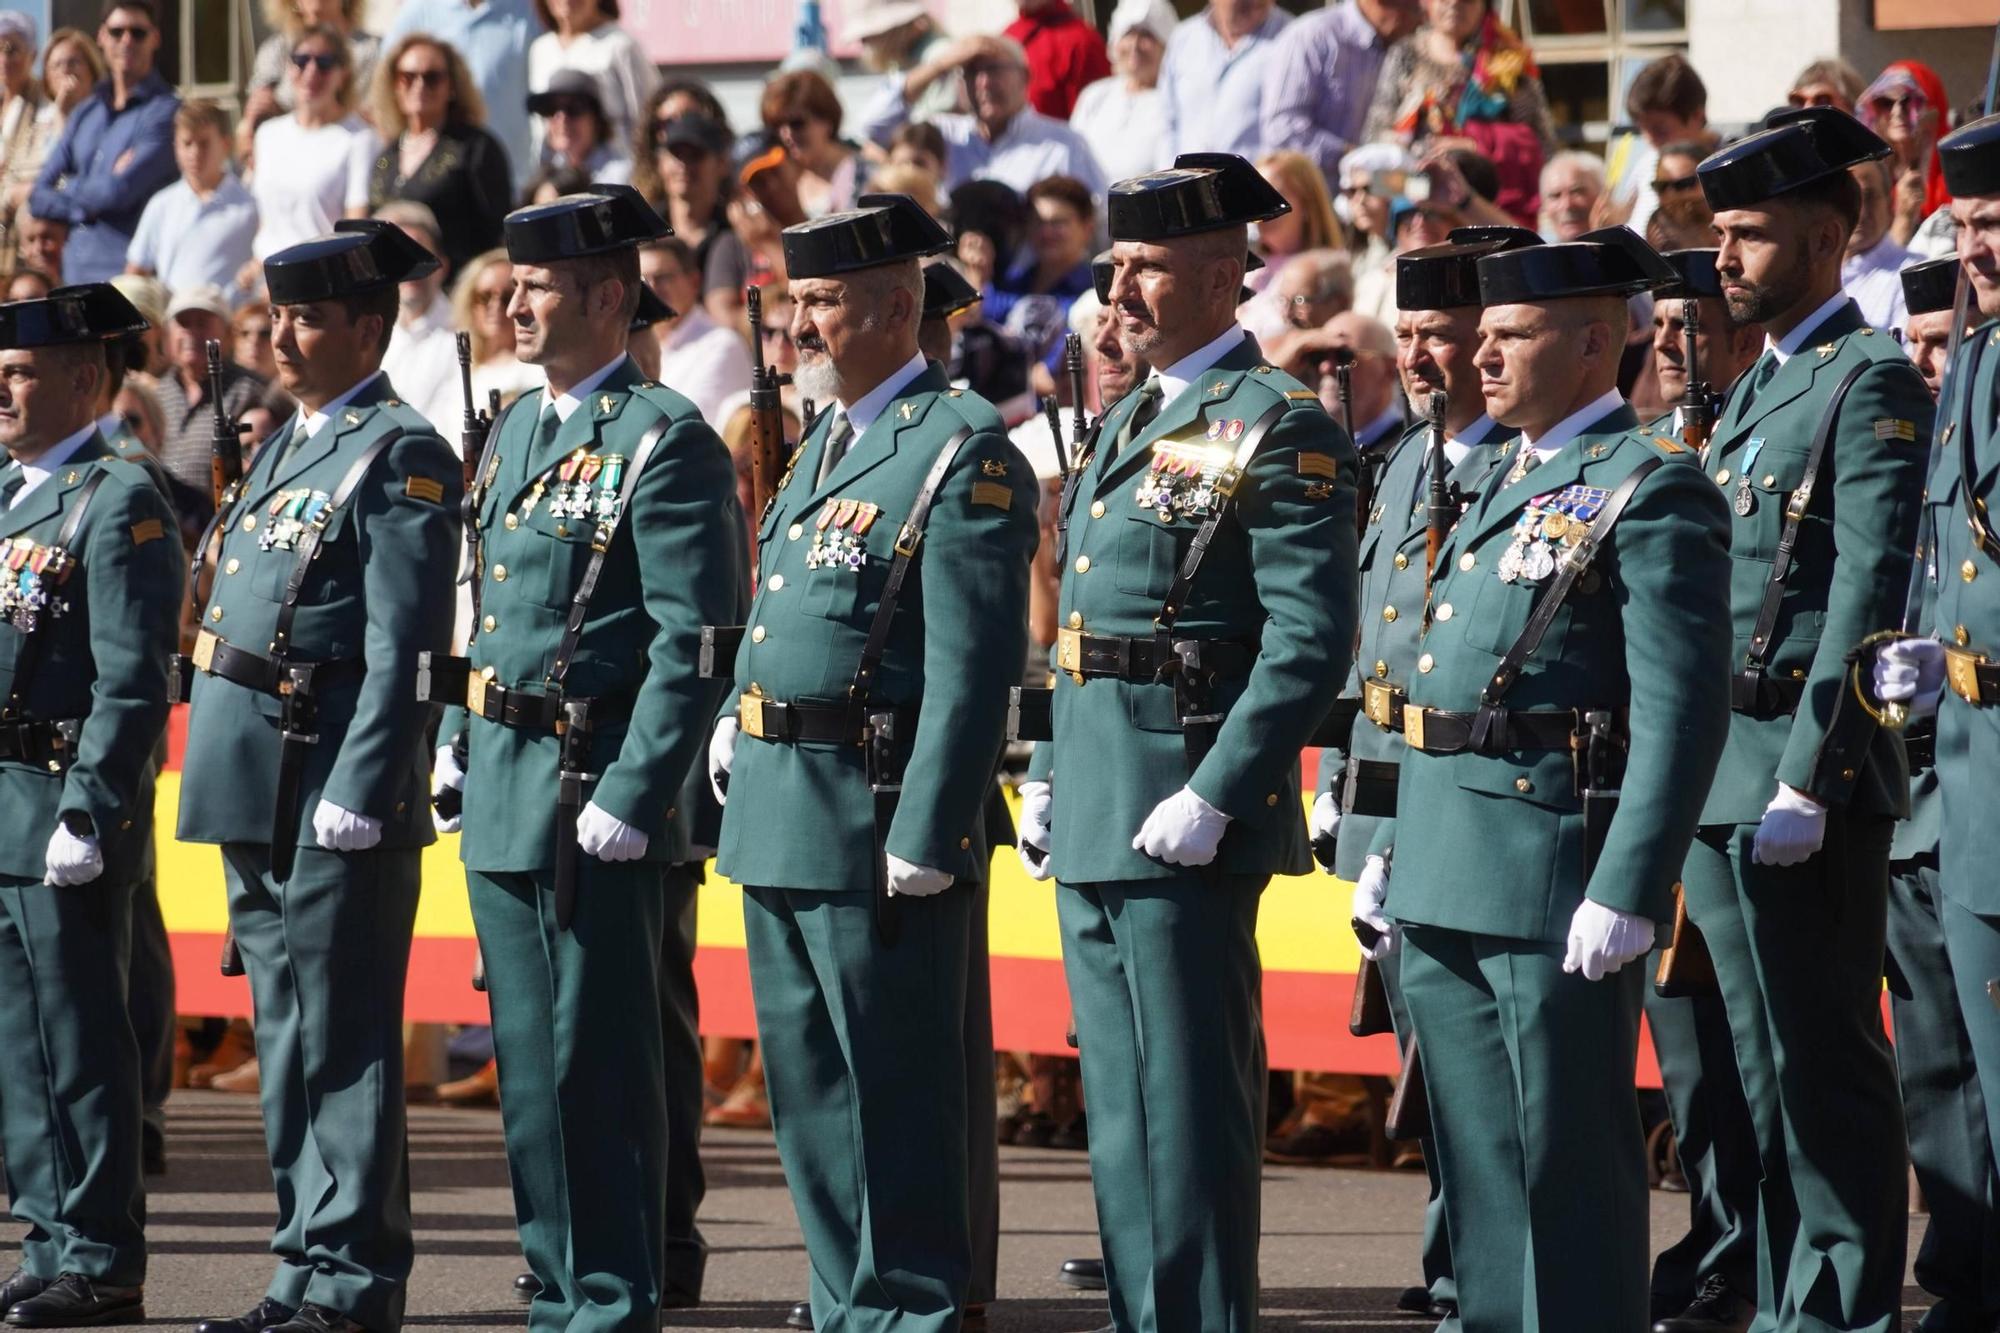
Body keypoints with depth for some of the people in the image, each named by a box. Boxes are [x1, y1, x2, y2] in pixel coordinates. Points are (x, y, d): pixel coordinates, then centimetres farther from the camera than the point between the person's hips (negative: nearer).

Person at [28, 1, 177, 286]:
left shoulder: (165, 111, -5)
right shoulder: (85, 113, 17)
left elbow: (120, 191, -14)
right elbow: (39, 198, 12)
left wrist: (69, 190, 4)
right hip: (78, 273, 6)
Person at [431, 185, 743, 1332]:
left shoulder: (667, 443, -11)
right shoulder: (519, 432, 16)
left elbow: (699, 643, -16)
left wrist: (630, 798, -20)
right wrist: (460, 743, 15)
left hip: (596, 803, -9)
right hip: (505, 796, 9)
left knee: (598, 1065, -5)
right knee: (529, 1065, 11)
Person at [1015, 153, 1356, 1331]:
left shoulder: (1278, 428, -10)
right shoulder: (1133, 420, 18)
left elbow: (1313, 641, -17)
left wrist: (1214, 798, -22)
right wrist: (1050, 778, 16)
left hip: (1185, 818, -9)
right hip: (1095, 820, 9)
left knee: (1192, 1101, -7)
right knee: (1121, 1103, 13)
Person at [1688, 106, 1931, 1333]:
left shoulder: (1872, 382, -10)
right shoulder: (1757, 390, 19)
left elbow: (1869, 592, -17)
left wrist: (1808, 779, -21)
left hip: (1807, 768, -9)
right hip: (1716, 768, 9)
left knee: (1826, 1059, -6)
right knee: (1762, 1063, 11)